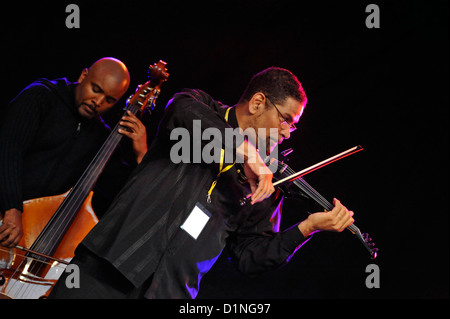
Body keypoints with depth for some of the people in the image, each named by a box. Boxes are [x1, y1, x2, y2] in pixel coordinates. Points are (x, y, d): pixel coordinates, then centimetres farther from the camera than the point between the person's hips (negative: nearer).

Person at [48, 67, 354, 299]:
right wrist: (245, 148, -22)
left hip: (172, 288, 2)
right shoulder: (201, 108, 10)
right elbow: (182, 109, -16)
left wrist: (307, 227, -2)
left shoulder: (262, 184, 16)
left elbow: (249, 255, 10)